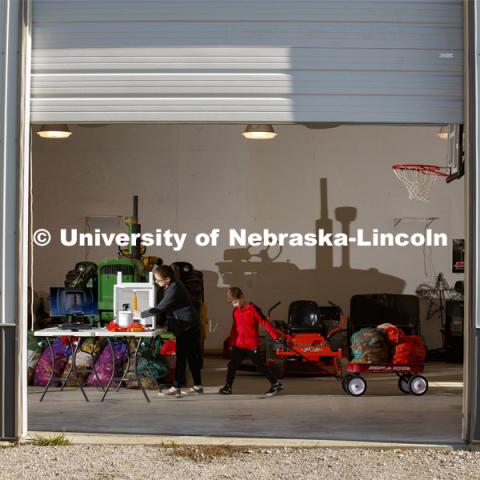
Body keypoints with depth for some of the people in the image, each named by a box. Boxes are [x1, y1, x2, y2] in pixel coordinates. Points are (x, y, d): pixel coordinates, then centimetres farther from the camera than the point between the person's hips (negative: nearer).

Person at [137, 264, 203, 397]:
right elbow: (164, 308, 13)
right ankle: (198, 386, 18)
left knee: (181, 357, -6)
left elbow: (159, 308, -25)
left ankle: (176, 387, -2)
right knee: (192, 356, 13)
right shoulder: (171, 286, 8)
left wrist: (141, 314, -18)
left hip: (187, 326, -10)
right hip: (190, 326, 10)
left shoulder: (174, 290, -23)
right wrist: (161, 322, 4)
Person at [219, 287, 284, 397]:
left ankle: (276, 384, 9)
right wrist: (231, 343, 18)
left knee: (260, 366, 0)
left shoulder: (253, 309, -12)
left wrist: (275, 336, -13)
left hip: (252, 346, -6)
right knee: (232, 366, 5)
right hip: (239, 346, 6)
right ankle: (228, 387, 17)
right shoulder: (236, 311, 8)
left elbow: (265, 322, -12)